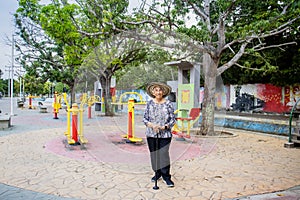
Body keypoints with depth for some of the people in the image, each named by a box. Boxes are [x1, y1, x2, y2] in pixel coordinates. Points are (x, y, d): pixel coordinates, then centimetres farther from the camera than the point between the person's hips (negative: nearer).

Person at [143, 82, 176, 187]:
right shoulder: (149, 103, 4)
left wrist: (165, 127, -15)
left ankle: (166, 177, 8)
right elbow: (145, 118, 5)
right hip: (151, 134, 3)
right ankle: (157, 173, 29)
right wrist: (152, 125, -13)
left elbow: (173, 119, 1)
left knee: (164, 154, -7)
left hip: (165, 134, -2)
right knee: (154, 154, 11)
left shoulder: (168, 104, 0)